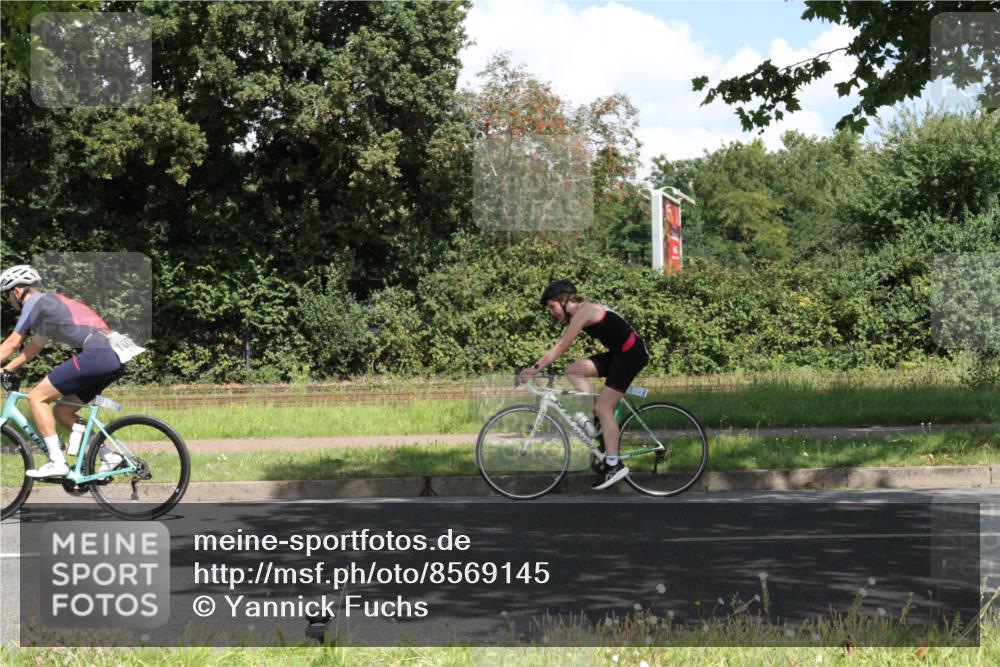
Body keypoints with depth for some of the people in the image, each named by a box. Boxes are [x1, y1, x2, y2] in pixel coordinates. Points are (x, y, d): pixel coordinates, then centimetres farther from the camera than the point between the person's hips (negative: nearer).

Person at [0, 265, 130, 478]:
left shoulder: (34, 302, 2)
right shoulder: (49, 302, 30)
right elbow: (34, 347, 37)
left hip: (95, 354, -9)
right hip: (113, 358, 9)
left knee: (37, 397, -4)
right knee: (63, 412, 17)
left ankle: (57, 462, -10)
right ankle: (109, 456, 11)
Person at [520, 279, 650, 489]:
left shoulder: (583, 312, -16)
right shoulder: (581, 311, 12)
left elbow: (562, 347, -18)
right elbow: (561, 346, 14)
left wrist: (535, 368, -16)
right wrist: (537, 367, 9)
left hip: (631, 353, -9)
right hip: (619, 353, 9)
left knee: (603, 407, -11)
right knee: (572, 371, 4)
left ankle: (614, 465, -9)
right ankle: (602, 420, 5)